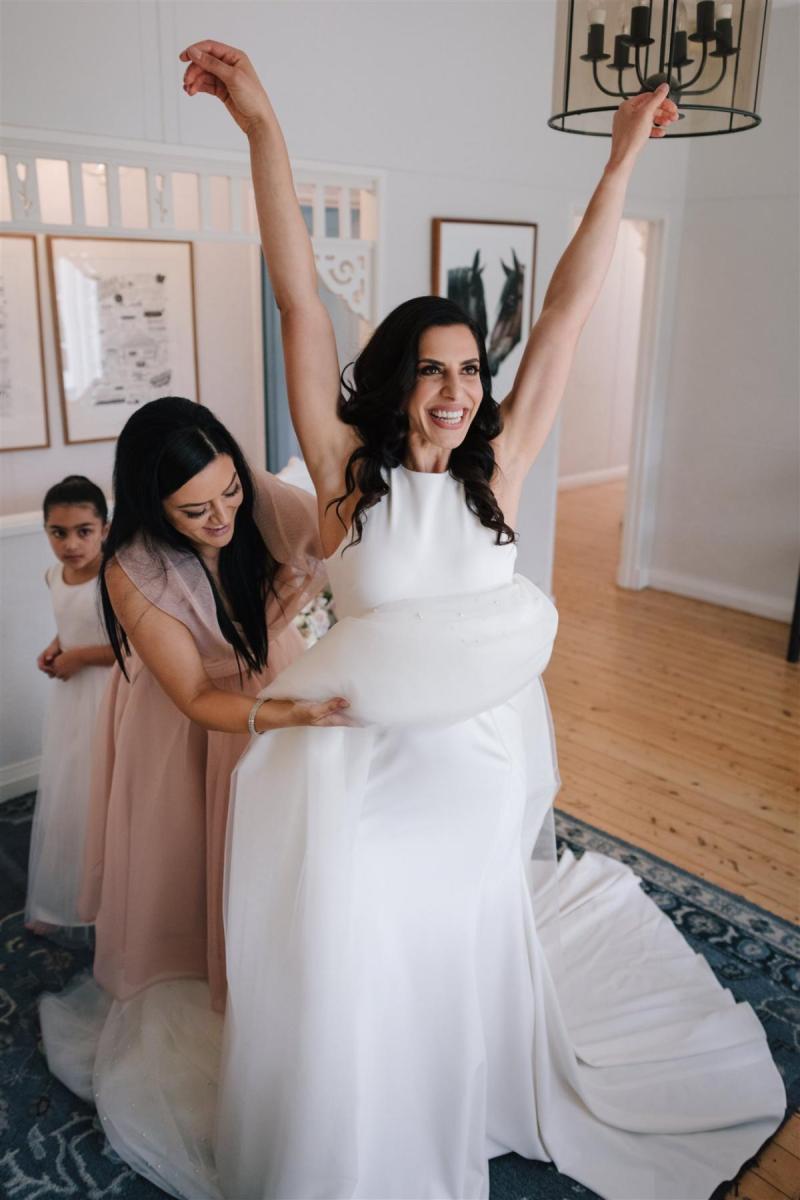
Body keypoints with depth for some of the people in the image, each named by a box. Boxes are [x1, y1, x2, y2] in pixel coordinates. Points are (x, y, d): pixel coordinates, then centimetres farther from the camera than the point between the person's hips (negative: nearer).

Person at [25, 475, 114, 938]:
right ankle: (60, 902, 40)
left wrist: (78, 657, -19)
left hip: (108, 700, -8)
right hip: (69, 698, 8)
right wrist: (56, 647, -1)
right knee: (61, 799, 20)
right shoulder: (55, 576, 2)